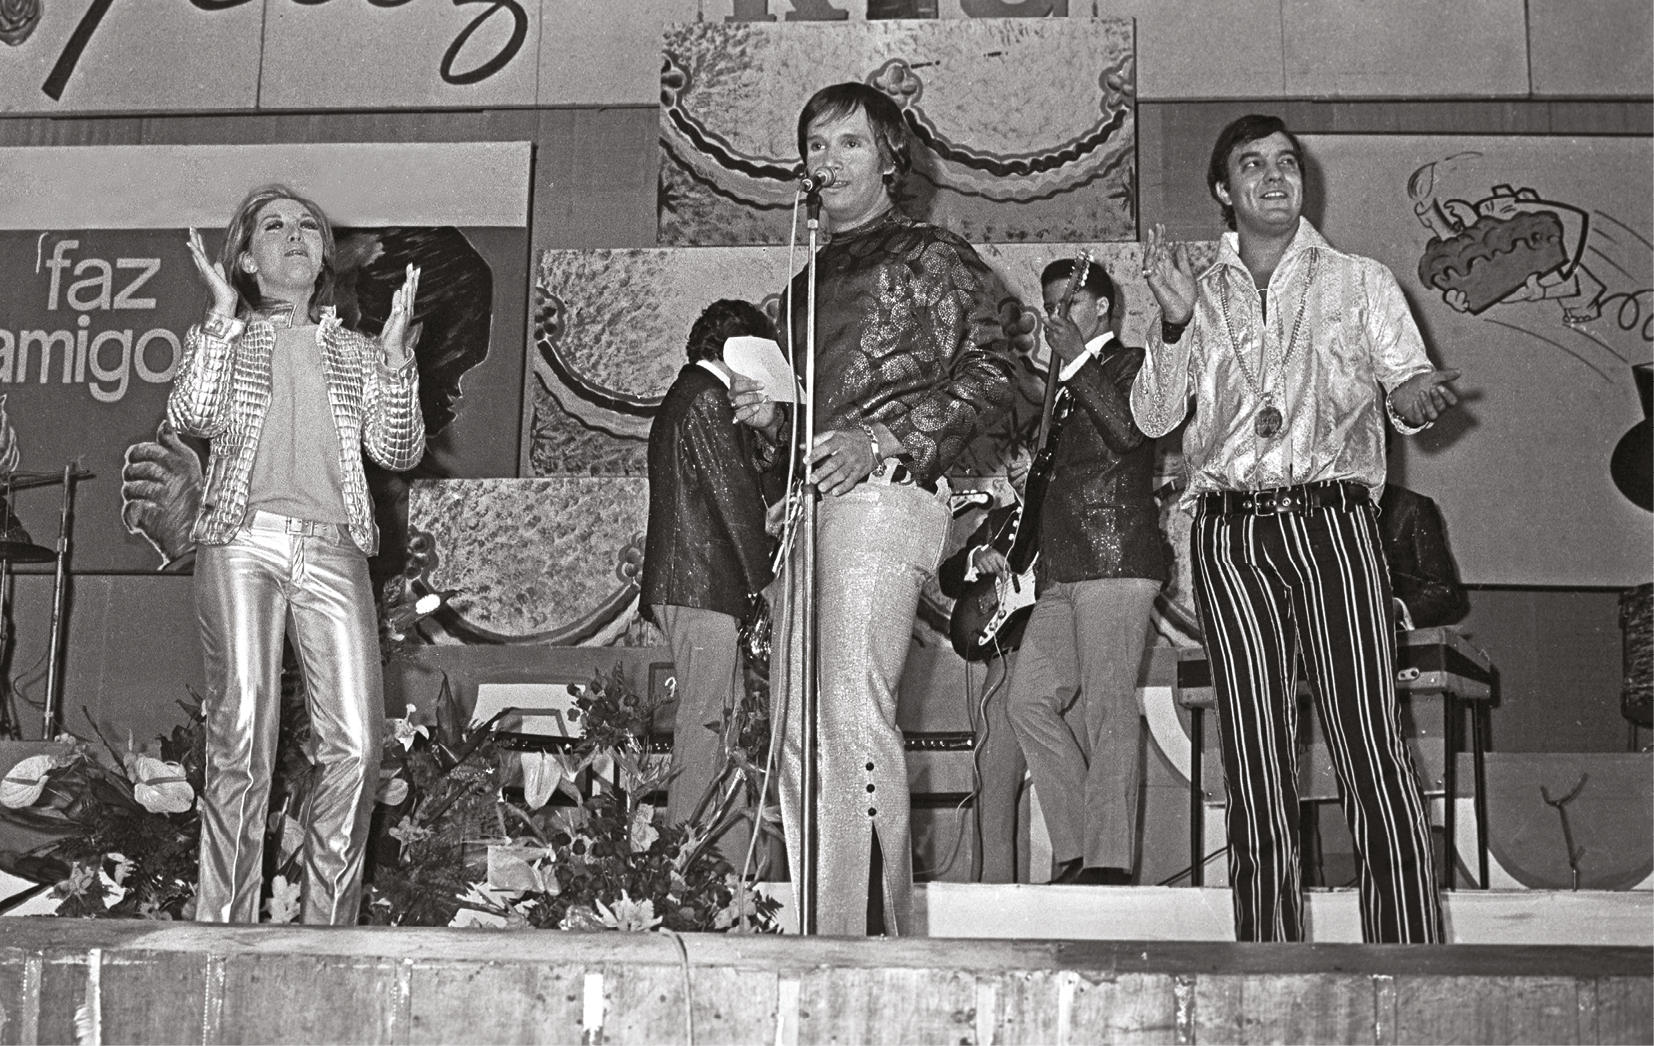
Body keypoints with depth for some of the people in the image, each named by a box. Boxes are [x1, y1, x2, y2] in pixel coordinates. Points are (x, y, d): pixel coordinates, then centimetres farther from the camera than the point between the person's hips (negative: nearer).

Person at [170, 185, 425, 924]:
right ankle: (225, 925, -2)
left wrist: (394, 350, 1)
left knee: (356, 746, -9)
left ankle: (329, 921, 2)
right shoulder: (220, 337, 17)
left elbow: (399, 451, 9)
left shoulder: (355, 353, 22)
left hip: (333, 550, 2)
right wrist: (223, 314, -2)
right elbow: (192, 417, -4)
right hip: (243, 539, -2)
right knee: (241, 739, -10)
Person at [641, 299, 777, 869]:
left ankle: (733, 863, 11)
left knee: (732, 718, 9)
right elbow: (733, 494, -12)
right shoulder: (706, 399, -9)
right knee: (705, 721, -9)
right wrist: (761, 579, -7)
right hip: (704, 584, -10)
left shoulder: (680, 397, 23)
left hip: (679, 581, 10)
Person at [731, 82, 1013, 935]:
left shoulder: (933, 257, 6)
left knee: (851, 711, -19)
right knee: (797, 730, 2)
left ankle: (868, 930, -19)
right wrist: (767, 410, 11)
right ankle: (820, 934, 6)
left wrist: (883, 439, -14)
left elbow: (988, 374, -5)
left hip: (883, 492, -8)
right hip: (811, 499, 8)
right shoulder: (809, 279, 28)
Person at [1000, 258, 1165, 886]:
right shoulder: (1061, 388, 27)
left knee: (1108, 710, -11)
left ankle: (1108, 862, -10)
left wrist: (1076, 359, -10)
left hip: (1116, 558, -8)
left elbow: (1129, 432, -16)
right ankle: (1075, 851, 4)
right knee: (1029, 701, -1)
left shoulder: (1128, 365, 4)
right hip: (1060, 570, 8)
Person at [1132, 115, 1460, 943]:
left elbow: (1410, 376, 7)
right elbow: (1153, 416, 11)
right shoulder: (1198, 293, 20)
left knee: (1371, 747, -11)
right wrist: (1174, 323, -5)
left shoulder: (1360, 281, 18)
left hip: (1331, 517, -1)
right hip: (1229, 531, 1)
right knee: (1253, 762, -2)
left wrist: (1412, 398, -17)